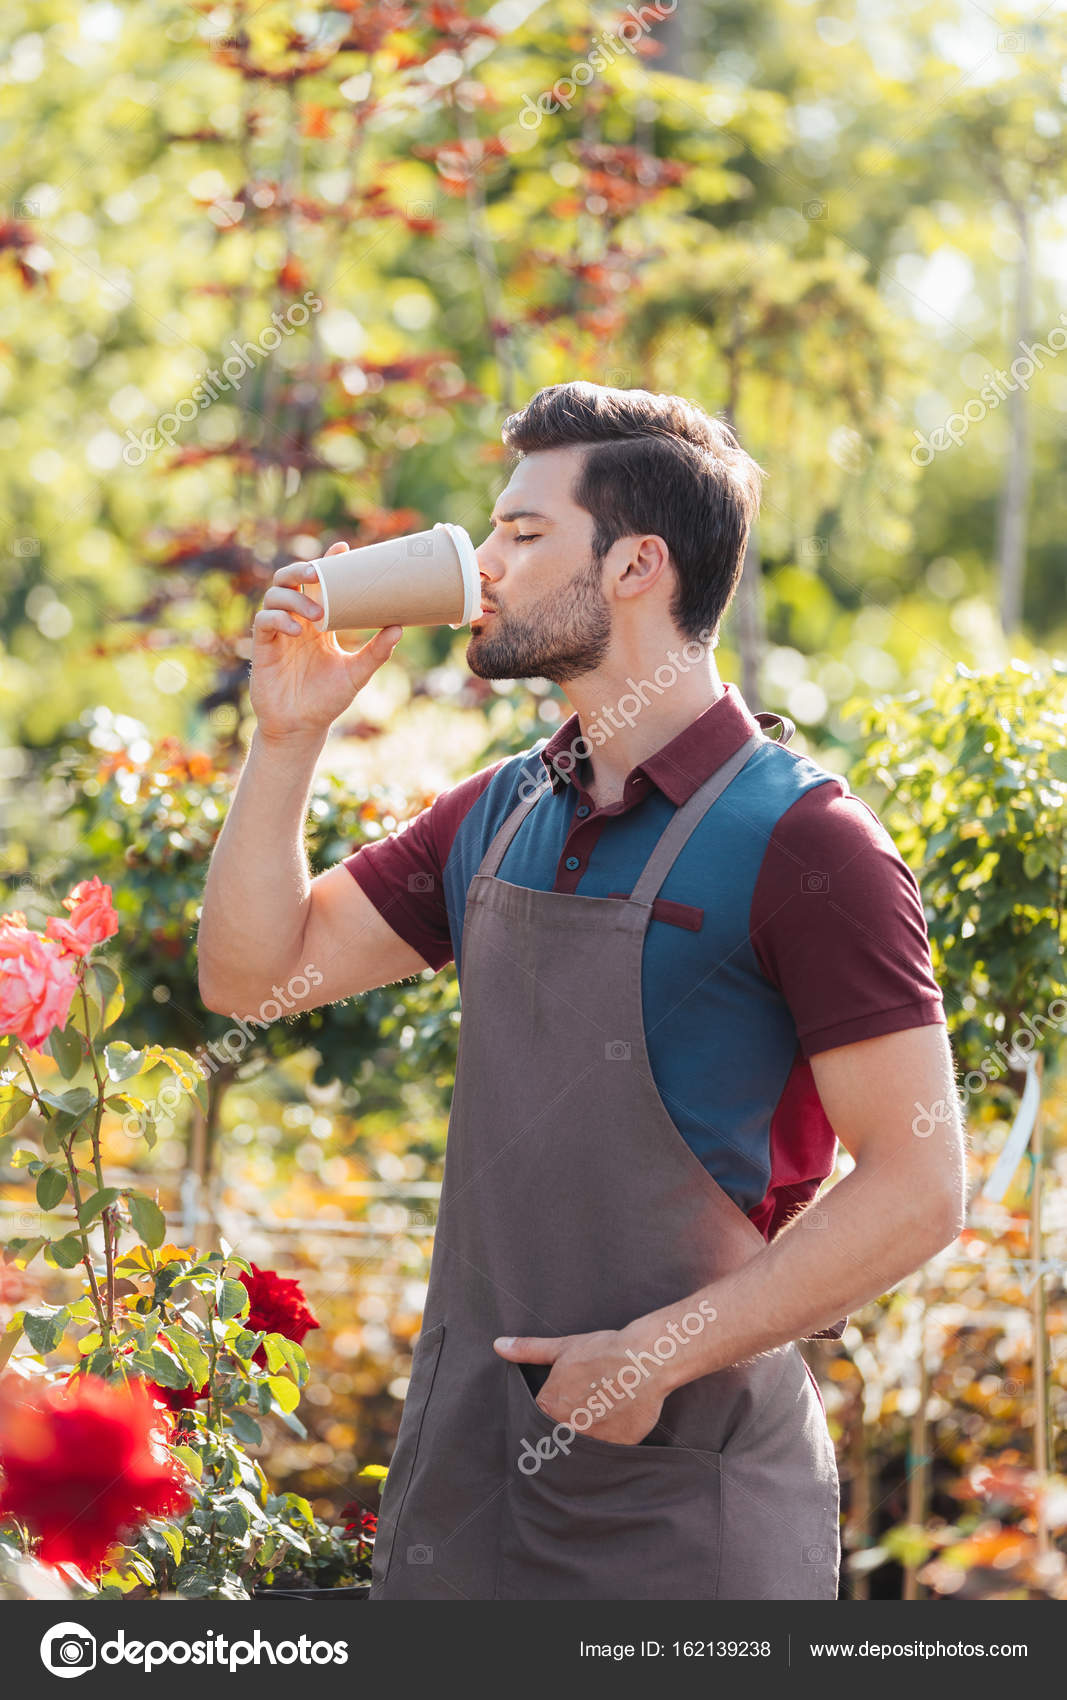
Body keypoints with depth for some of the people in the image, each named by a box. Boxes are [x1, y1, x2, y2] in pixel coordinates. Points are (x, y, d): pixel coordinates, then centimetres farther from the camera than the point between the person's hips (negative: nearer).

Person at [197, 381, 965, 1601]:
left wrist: (659, 1351, -17)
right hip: (461, 1450, 6)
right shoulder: (495, 817, 10)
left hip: (683, 1479, -6)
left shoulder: (803, 841, -12)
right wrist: (290, 732, 3)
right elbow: (252, 974, 14)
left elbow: (916, 1190, -15)